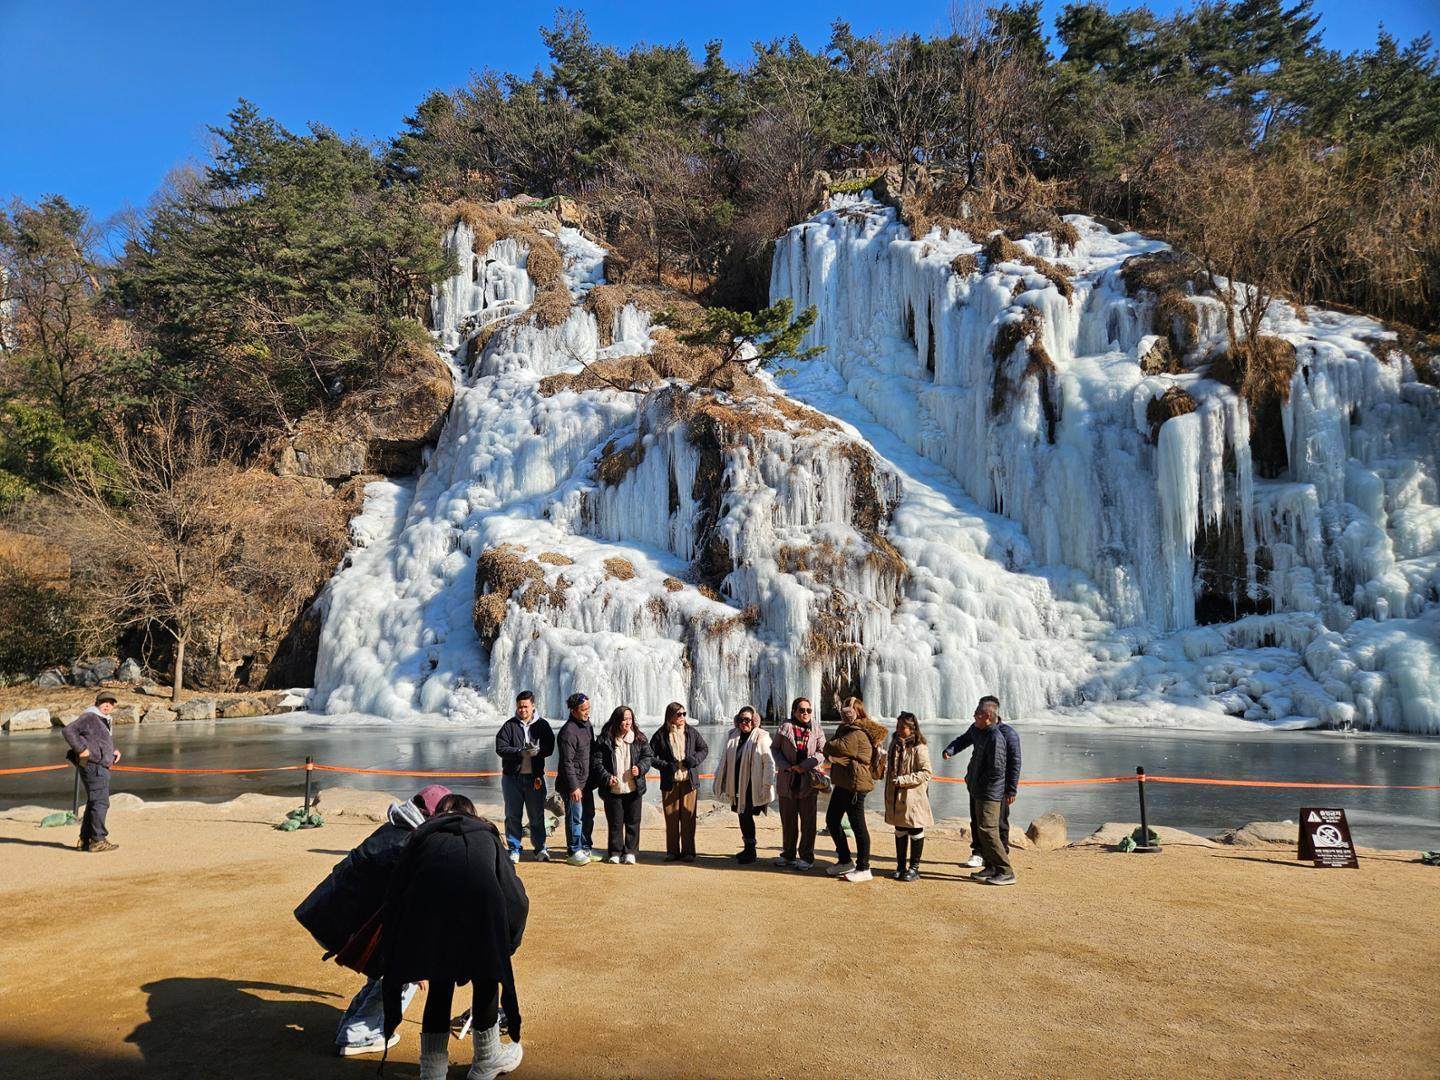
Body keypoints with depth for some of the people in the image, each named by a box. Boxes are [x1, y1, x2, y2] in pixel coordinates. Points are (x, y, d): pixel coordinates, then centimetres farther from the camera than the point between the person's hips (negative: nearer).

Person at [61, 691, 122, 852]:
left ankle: (85, 840, 23)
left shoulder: (104, 721, 21)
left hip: (101, 768, 11)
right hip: (92, 766, -11)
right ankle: (98, 840, -10)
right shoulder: (89, 717, -10)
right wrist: (81, 749, -23)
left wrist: (114, 751, 15)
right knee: (100, 802, -11)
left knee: (94, 803, 16)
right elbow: (68, 730, -21)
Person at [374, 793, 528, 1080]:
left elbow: (395, 894, 28)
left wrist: (387, 958, 35)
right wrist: (506, 946, 37)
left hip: (428, 903, 1)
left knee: (439, 983, 24)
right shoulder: (487, 835, 34)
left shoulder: (423, 834, 34)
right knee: (486, 978, 23)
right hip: (480, 898, 0)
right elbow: (517, 897, 26)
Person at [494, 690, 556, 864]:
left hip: (535, 777, 1)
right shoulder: (509, 726, 0)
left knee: (537, 815, 7)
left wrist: (537, 751, -24)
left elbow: (549, 748, -2)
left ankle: (540, 848, 18)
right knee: (513, 815, 5)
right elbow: (500, 748, -10)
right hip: (512, 777, -1)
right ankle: (514, 849, 16)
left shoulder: (543, 725, 5)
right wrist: (521, 753, -23)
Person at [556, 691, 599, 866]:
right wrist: (574, 787, -20)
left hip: (587, 781, 9)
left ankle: (585, 849, 27)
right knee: (575, 817, -1)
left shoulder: (587, 724, 9)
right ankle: (573, 853, 10)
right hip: (573, 783, -9)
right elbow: (567, 762, -20)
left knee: (588, 815, 15)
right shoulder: (568, 731, -20)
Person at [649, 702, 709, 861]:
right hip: (669, 783, -1)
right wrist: (666, 766, -12)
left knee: (688, 817, 1)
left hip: (689, 781, 1)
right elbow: (650, 756, 1)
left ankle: (688, 851, 9)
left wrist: (695, 759, -4)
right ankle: (672, 851, 14)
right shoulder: (660, 735, 0)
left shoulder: (692, 732, 6)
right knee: (671, 818, 3)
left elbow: (704, 749, 15)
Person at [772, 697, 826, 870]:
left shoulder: (816, 728, 3)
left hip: (808, 779, -1)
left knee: (807, 820, 3)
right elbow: (775, 748, 6)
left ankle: (806, 857, 12)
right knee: (787, 820, 10)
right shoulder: (785, 727, 2)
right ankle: (788, 854, 23)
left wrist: (805, 766, -12)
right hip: (787, 779, 1)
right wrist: (786, 766, -8)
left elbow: (822, 751, 1)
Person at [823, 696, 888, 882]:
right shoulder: (846, 729, 15)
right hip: (843, 783, 11)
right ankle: (844, 861, 28)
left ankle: (863, 869, 9)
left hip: (854, 785, -11)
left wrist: (830, 747, -1)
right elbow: (829, 751, 11)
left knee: (858, 826, -1)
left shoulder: (856, 735, -19)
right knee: (832, 820, 16)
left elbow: (830, 748, -22)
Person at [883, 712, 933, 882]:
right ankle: (901, 865, 25)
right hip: (896, 798, 6)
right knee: (900, 831, 14)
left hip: (914, 798, -6)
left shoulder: (919, 748, -14)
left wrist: (903, 780, -20)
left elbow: (925, 773, -18)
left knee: (915, 832, 7)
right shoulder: (895, 744, 8)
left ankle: (914, 867, 18)